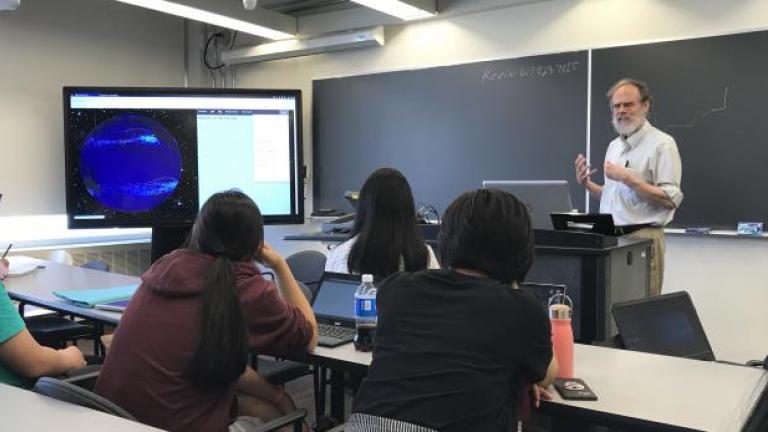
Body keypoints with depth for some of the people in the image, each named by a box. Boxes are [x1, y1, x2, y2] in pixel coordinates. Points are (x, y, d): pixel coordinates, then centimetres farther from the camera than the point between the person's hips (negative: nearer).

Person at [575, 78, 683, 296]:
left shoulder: (662, 144, -8)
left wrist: (627, 178, -19)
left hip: (642, 237, -7)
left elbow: (671, 199, -15)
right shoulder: (614, 145, 15)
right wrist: (587, 184, 4)